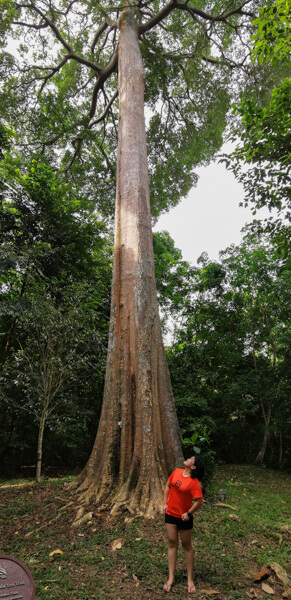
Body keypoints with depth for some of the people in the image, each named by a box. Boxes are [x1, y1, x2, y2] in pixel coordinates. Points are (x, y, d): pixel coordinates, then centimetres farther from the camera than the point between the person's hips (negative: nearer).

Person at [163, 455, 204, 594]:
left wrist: (189, 513, -16)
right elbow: (168, 486, 7)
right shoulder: (176, 472, -5)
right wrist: (165, 503, 2)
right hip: (170, 514, 5)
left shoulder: (194, 482, -22)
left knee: (186, 546, 12)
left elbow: (199, 501, -21)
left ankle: (190, 580, 28)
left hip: (184, 517, -5)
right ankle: (171, 578, 24)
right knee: (172, 543, 12)